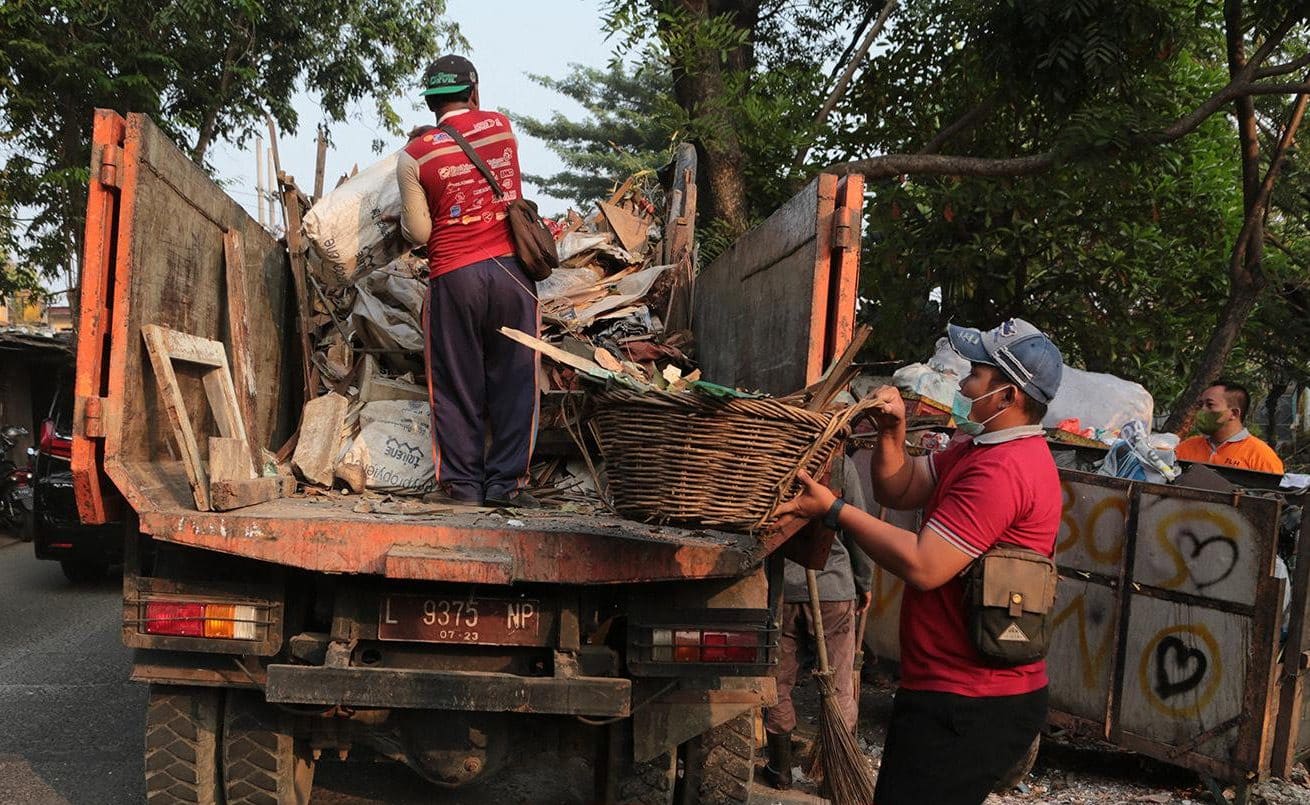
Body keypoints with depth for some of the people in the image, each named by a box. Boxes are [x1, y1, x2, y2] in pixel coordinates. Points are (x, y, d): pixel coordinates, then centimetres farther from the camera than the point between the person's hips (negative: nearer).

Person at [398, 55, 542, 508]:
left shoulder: (416, 155, -2)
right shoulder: (503, 127, 6)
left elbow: (418, 233, -3)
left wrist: (405, 219, 21)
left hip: (454, 277, -1)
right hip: (510, 268, 2)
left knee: (457, 384, 7)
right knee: (513, 379, 6)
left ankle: (462, 481, 12)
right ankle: (506, 481, 8)